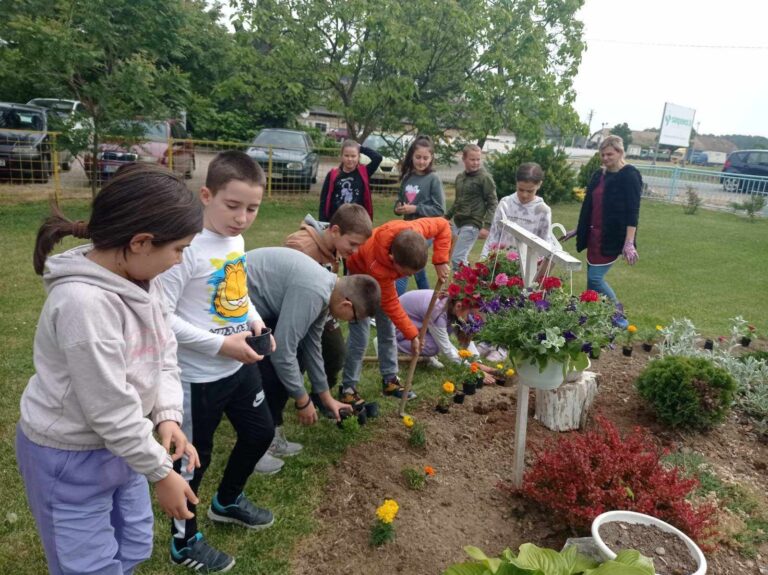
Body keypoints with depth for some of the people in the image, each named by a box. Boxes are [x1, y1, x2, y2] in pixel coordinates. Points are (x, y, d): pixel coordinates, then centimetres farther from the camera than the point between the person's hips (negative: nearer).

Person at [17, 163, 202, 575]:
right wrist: (161, 472, -17)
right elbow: (111, 409, -27)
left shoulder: (141, 279, -6)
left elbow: (164, 352, 3)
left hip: (117, 444, 8)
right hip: (69, 457, -8)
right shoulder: (84, 302, -32)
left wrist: (168, 416, -11)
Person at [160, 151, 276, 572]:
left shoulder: (236, 240, 2)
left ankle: (227, 502, 50)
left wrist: (254, 320, -2)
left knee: (260, 432, 22)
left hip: (241, 366, 8)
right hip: (200, 377, -8)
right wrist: (220, 345, -24)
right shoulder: (187, 247, -24)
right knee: (194, 457, 11)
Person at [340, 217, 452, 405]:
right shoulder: (377, 266, -45)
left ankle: (390, 380, 20)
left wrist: (441, 261, -25)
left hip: (384, 275, 6)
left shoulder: (413, 232, -37)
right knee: (360, 336, -9)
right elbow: (391, 304, -30)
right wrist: (412, 334, -23)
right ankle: (348, 389, 3)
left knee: (388, 331, 9)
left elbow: (442, 225, -17)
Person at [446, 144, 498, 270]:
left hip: (471, 225, -7)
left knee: (457, 259, -11)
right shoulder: (459, 177, 12)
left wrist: (487, 226, -17)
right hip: (457, 223, 7)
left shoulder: (485, 178, -7)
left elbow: (492, 203, -9)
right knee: (462, 258, 10)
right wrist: (447, 217, 20)